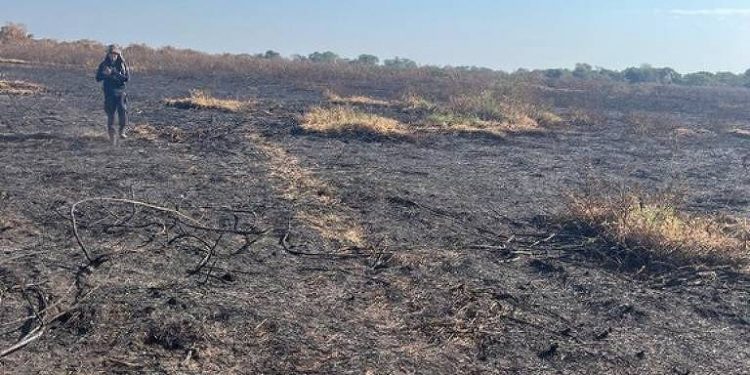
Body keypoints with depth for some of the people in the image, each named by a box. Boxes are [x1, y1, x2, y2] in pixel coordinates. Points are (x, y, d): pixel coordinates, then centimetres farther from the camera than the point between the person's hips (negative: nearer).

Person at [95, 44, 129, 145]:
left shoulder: (122, 64, 6)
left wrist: (119, 75, -18)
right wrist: (105, 74, -17)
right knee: (110, 112, -3)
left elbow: (127, 77, -1)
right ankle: (112, 134, 4)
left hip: (120, 90, 0)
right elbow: (98, 78, 2)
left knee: (122, 108, -18)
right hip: (109, 92, 0)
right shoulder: (104, 64, 5)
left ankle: (122, 130, -2)